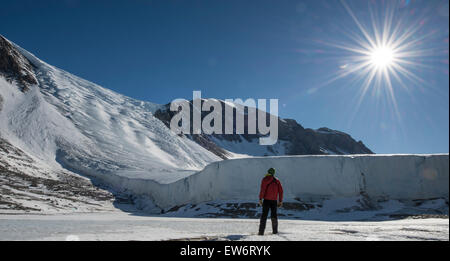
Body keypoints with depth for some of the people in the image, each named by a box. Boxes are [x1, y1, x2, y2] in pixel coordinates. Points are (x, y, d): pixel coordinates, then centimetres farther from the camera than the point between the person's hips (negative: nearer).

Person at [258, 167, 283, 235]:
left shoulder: (265, 179, -1)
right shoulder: (277, 181, 11)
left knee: (264, 215, -2)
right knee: (274, 215, 14)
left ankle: (261, 231, -8)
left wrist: (260, 199, -10)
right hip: (274, 200, 3)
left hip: (266, 200, -3)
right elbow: (280, 191, 7)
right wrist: (280, 201, 10)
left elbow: (262, 190, -11)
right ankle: (275, 231, 14)